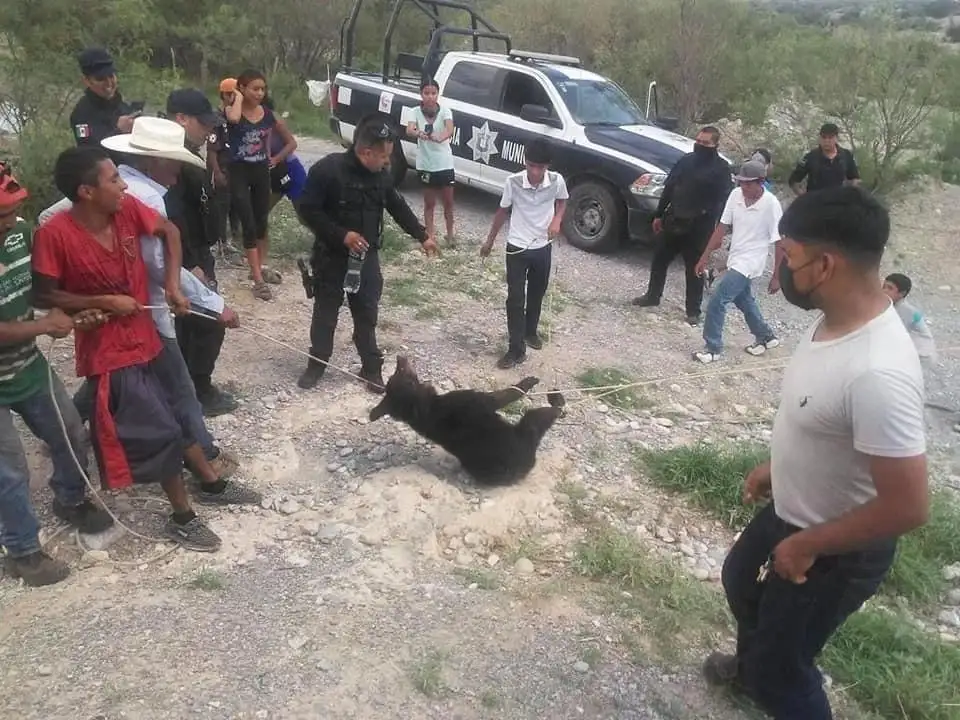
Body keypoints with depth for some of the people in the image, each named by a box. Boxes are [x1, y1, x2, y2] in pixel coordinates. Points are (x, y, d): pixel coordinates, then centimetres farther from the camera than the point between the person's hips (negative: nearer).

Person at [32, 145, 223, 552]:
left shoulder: (127, 209, -8)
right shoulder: (54, 234, -21)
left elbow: (169, 231, 8)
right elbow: (43, 295, -13)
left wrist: (172, 283, -3)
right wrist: (103, 301, -20)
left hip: (142, 341, 7)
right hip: (110, 353, -6)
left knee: (116, 427, 25)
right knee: (164, 431, -6)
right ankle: (182, 518, 13)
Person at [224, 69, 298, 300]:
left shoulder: (269, 115, 3)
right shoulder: (232, 110, -8)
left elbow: (291, 142, 15)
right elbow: (233, 118, -34)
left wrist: (276, 159, 7)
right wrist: (238, 98, -18)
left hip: (262, 172, 5)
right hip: (239, 173, -4)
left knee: (262, 222, 15)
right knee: (249, 225, -8)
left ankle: (260, 267, 33)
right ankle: (258, 279, -8)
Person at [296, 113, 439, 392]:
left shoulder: (380, 175, -1)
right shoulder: (327, 169, -18)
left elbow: (398, 207, 13)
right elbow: (306, 210, -18)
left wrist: (422, 236, 15)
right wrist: (341, 235, -23)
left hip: (367, 257, 4)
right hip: (332, 256, -4)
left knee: (367, 313, 10)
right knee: (325, 312, 10)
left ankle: (372, 367, 22)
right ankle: (317, 363, 27)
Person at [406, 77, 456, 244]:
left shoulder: (445, 110, -10)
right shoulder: (416, 111, -7)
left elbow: (450, 130, -28)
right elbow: (409, 131, -24)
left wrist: (440, 137, -51)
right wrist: (419, 133, -47)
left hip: (445, 164, 0)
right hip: (425, 165, 0)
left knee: (448, 202, 10)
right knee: (429, 203, 11)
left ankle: (450, 235, 27)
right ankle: (429, 236, 20)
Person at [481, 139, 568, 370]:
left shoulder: (557, 181, -15)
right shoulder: (513, 182, -18)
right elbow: (503, 211, -2)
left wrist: (557, 220, -12)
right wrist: (490, 241, 7)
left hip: (543, 247, 2)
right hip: (517, 247, -2)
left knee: (537, 294, 19)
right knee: (515, 299, -2)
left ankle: (531, 331, 43)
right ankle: (516, 349, 6)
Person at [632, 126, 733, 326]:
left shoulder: (721, 168, -7)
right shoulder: (687, 160, 7)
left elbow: (721, 200, -11)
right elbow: (669, 188, 11)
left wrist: (713, 228, -19)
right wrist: (659, 215, 10)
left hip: (698, 227, -5)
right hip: (674, 221, 5)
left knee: (695, 269, 3)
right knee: (659, 260, 13)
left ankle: (693, 310, 12)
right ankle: (652, 296, 32)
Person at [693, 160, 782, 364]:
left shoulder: (771, 204, -21)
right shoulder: (736, 195, -6)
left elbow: (780, 243, -14)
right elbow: (722, 227, 2)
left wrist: (776, 276, -12)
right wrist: (706, 256, 2)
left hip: (749, 263, -7)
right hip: (735, 259, 7)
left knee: (716, 303, -12)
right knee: (743, 300, 24)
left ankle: (713, 348, 4)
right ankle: (766, 337, 45)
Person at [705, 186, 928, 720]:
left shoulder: (877, 374, -38)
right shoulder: (836, 319, -9)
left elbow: (908, 507, -33)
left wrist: (807, 546, -21)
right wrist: (776, 466, 16)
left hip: (837, 553, -9)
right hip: (791, 511, 10)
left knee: (781, 667, 11)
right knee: (742, 581, 32)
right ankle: (754, 667, 61)